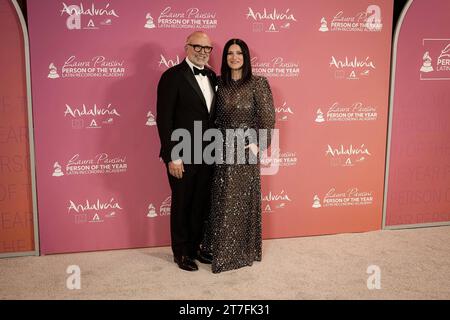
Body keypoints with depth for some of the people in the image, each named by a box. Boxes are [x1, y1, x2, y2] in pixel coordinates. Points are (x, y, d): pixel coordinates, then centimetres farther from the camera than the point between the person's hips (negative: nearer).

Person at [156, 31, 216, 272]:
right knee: (181, 204, 9)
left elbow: (213, 114, 13)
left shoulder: (211, 76, 10)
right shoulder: (172, 76, -10)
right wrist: (172, 156, -16)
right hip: (182, 156, -6)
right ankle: (181, 252, 26)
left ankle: (195, 247, 34)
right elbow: (164, 119, -14)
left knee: (202, 204, 16)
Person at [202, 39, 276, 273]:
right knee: (222, 200, 9)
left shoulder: (258, 83, -5)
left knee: (244, 199, 4)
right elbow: (214, 116, 11)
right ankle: (223, 250, 24)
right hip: (223, 149, 4)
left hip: (246, 149, -4)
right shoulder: (219, 83, 7)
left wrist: (257, 144, -11)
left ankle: (244, 251, 19)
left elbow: (267, 118, -7)